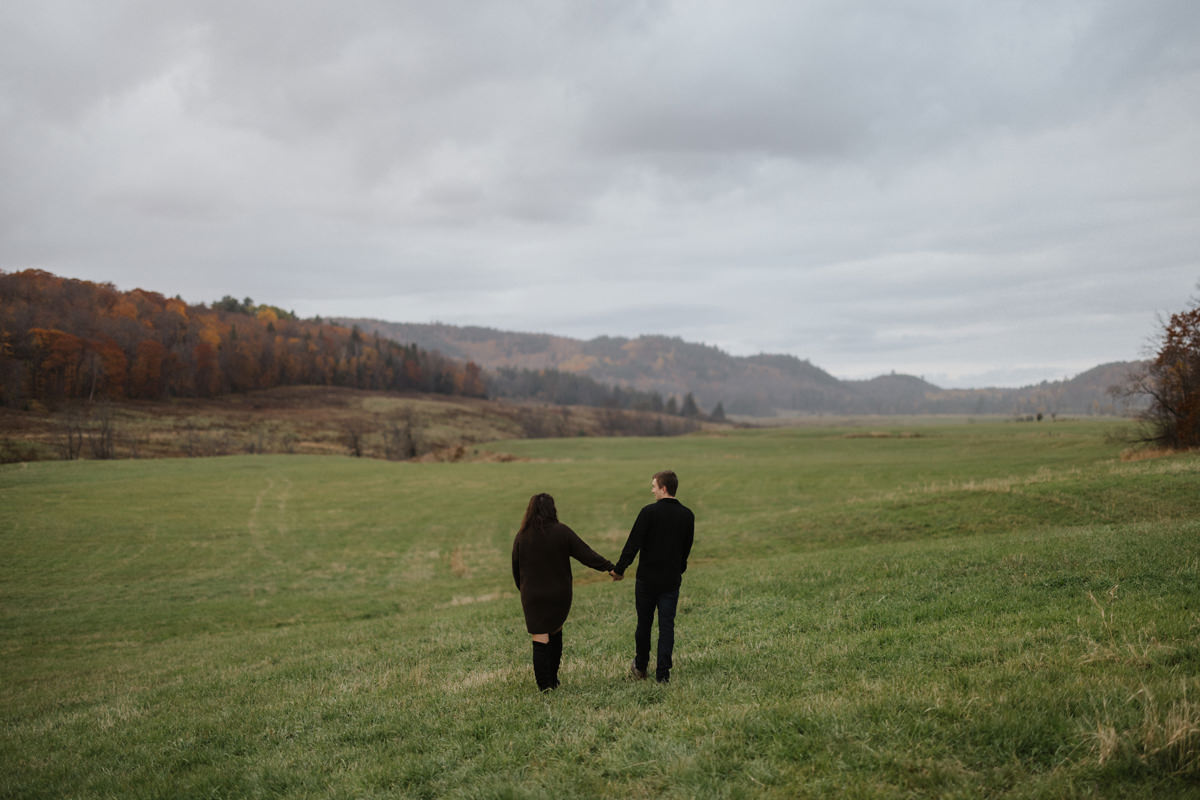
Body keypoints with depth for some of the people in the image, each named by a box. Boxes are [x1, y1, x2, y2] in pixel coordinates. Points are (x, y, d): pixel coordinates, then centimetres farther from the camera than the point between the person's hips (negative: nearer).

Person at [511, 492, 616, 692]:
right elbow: (586, 554, -8)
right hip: (559, 594, 1)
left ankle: (544, 685, 1)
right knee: (555, 634, 20)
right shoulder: (561, 532, -9)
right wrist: (609, 567, 1)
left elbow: (516, 570, 4)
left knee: (540, 640, 2)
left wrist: (524, 590, 19)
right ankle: (553, 678, 25)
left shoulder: (521, 537, -5)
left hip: (533, 597, -1)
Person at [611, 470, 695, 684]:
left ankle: (640, 668, 26)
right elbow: (686, 548, 11)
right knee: (667, 626, 6)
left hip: (647, 579, -3)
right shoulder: (687, 515, 2)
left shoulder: (649, 512, -13)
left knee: (644, 624, 12)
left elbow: (633, 544, -12)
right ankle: (663, 673, 5)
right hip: (672, 581, 3)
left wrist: (619, 569, -2)